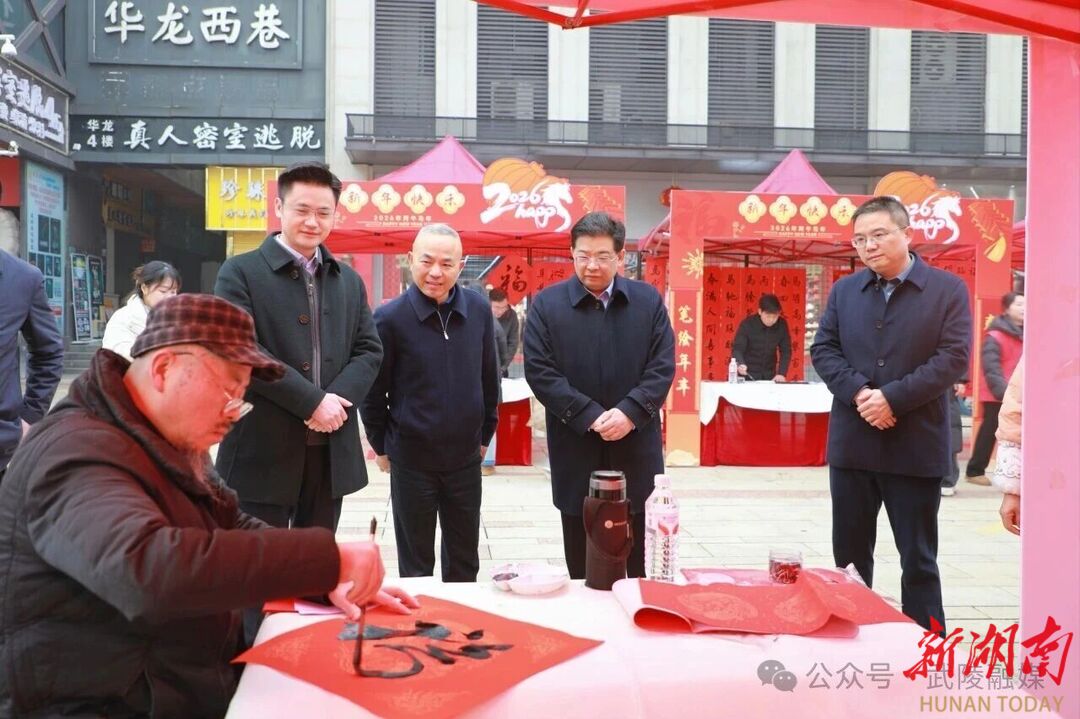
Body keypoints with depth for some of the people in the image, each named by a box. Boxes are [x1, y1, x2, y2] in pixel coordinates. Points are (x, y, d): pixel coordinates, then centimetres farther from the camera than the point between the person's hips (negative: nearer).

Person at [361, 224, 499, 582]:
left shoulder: (479, 310, -4)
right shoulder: (390, 318, -14)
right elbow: (373, 391, -5)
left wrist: (484, 435, 12)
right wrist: (382, 447, 2)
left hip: (466, 458, 3)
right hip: (411, 461, -3)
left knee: (465, 562, 18)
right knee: (415, 566, 13)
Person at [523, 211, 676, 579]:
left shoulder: (648, 300, 5)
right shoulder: (547, 304, 0)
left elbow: (662, 366, 1)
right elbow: (540, 372, -7)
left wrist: (629, 412, -15)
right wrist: (591, 416, -15)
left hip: (637, 451, 1)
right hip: (576, 453, -1)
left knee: (646, 567, 11)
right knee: (583, 570, 11)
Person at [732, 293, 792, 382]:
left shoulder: (781, 324, -8)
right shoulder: (747, 324, -18)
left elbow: (786, 350, -3)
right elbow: (737, 349, -21)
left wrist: (781, 373, -16)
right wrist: (741, 364, -42)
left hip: (770, 375, 3)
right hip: (748, 375, -3)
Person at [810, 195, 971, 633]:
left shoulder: (948, 289, -1)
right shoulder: (844, 290, 9)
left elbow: (954, 357, -9)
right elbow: (822, 349, 4)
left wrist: (893, 397, -18)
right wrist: (858, 392, -14)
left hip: (916, 445, -3)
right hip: (852, 442, 3)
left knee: (918, 558, 8)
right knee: (849, 553, 12)